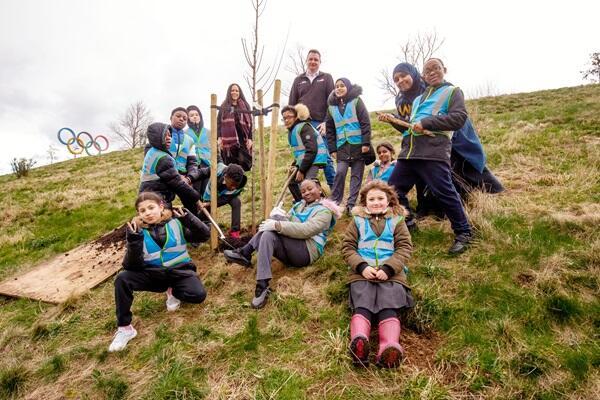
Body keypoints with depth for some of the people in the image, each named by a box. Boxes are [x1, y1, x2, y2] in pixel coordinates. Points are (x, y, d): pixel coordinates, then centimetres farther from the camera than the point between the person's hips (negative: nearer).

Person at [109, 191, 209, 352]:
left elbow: (204, 235, -16)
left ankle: (174, 292, 8)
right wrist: (134, 241, -30)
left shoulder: (176, 222, -7)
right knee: (122, 279, -24)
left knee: (199, 295, -27)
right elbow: (131, 266, -14)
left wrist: (188, 218, -30)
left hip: (179, 272, -1)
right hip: (153, 274, 1)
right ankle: (125, 328, -10)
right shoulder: (138, 231, -5)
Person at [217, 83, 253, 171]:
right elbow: (218, 122, 8)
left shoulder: (245, 106, 16)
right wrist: (219, 137, -5)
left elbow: (249, 123, 10)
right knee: (230, 165, -4)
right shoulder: (224, 106, 13)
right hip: (228, 140, -1)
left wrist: (250, 138, -2)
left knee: (243, 163, -7)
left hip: (243, 139, 1)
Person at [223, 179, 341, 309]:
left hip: (306, 252, -7)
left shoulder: (324, 211, -4)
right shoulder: (299, 205, 21)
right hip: (289, 251, 7)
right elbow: (288, 224, 13)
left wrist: (277, 225, -25)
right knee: (268, 235, -20)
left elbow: (306, 230, -20)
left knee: (276, 217, -21)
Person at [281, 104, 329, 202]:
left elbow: (311, 150, -24)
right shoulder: (291, 131, 12)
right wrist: (295, 165, 4)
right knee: (292, 181, 16)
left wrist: (301, 170, -22)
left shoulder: (304, 127, -17)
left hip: (314, 160, -10)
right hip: (303, 161, 10)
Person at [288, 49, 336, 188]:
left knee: (325, 156, -1)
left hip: (320, 124, -2)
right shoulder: (298, 80, 16)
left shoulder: (326, 78, 11)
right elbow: (291, 104, 14)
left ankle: (333, 187, 6)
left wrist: (326, 122, -8)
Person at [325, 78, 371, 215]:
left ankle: (351, 204, 5)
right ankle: (334, 202, -2)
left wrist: (366, 143, -13)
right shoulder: (332, 107, 10)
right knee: (340, 172, -12)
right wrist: (332, 149, 4)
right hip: (342, 146, 2)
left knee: (357, 175, 0)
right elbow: (329, 129, 11)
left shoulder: (356, 101, 0)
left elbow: (366, 123, -6)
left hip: (358, 144, -2)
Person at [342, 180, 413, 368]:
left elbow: (405, 248, 8)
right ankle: (358, 344, -50)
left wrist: (388, 268, -10)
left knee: (388, 308, -26)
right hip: (362, 273, 0)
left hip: (391, 274, 0)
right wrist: (362, 266, -8)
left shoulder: (397, 221, 19)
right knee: (362, 307, -26)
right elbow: (347, 247, 12)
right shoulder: (358, 221, 20)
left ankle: (390, 349, -47)